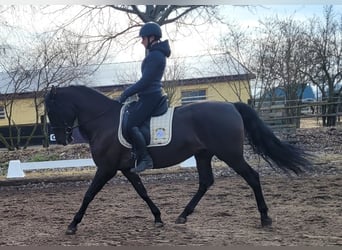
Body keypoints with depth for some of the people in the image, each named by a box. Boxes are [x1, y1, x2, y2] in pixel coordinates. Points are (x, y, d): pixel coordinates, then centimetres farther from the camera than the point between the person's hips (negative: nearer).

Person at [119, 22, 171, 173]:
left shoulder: (155, 55, -17)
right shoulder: (157, 54, 17)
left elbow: (145, 81, -20)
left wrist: (127, 93, -13)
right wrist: (130, 92, 19)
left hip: (149, 97, -11)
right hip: (151, 95, 11)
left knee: (130, 125, -18)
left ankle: (145, 159, -16)